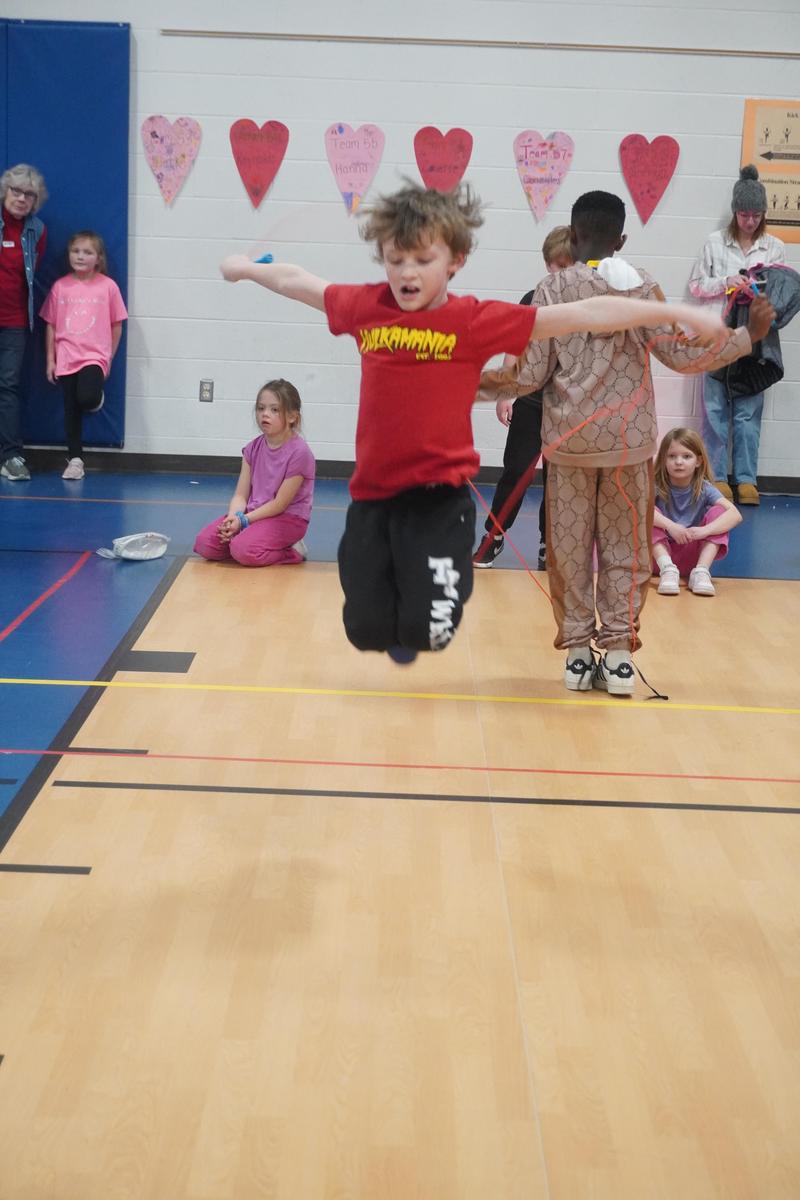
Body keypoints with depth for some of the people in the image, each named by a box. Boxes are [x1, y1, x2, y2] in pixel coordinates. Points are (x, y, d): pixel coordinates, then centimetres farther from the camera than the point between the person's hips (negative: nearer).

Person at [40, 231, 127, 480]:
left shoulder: (108, 286, -4)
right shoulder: (60, 286, 2)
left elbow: (116, 326, 3)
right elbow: (51, 325, 6)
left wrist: (108, 359, 4)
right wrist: (50, 360, 4)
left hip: (95, 356, -3)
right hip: (66, 359, 3)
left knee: (87, 399, -25)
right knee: (71, 410, 6)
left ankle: (97, 397, 12)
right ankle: (75, 459, 17)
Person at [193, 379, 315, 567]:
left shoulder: (299, 452, -16)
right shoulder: (253, 447, 3)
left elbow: (280, 504, -16)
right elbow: (240, 495, 1)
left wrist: (243, 520, -19)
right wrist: (233, 517, -20)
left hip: (287, 518, -7)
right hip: (255, 513, 7)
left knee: (243, 550, -31)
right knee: (204, 543, -11)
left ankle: (291, 551, -5)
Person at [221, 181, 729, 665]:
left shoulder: (476, 321, -8)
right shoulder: (366, 307, 1)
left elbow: (585, 314, -10)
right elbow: (296, 281, 20)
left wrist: (677, 312, -12)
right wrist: (248, 268, 36)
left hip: (438, 498, -3)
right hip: (372, 493, 4)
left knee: (426, 631, -7)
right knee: (366, 630, 9)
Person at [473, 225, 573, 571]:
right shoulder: (533, 301, -2)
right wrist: (505, 395, 0)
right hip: (530, 404, 0)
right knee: (516, 472, 4)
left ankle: (548, 545, 19)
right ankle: (493, 535, 19)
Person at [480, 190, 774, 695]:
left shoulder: (553, 289, -3)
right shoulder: (642, 287, -1)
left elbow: (531, 374, -4)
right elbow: (682, 354, -5)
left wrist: (479, 383, 12)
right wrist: (749, 334, 4)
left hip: (570, 439, 0)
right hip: (629, 439, 1)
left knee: (570, 546, 9)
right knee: (625, 546, 9)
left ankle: (578, 652, 11)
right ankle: (618, 653, 9)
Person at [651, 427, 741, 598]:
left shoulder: (704, 488, -9)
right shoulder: (656, 486, -12)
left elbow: (735, 514, -23)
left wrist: (705, 530, -39)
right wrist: (669, 525, -44)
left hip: (692, 555, 1)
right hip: (661, 554, -1)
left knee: (718, 512, -18)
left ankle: (701, 571, -28)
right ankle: (667, 569, -31)